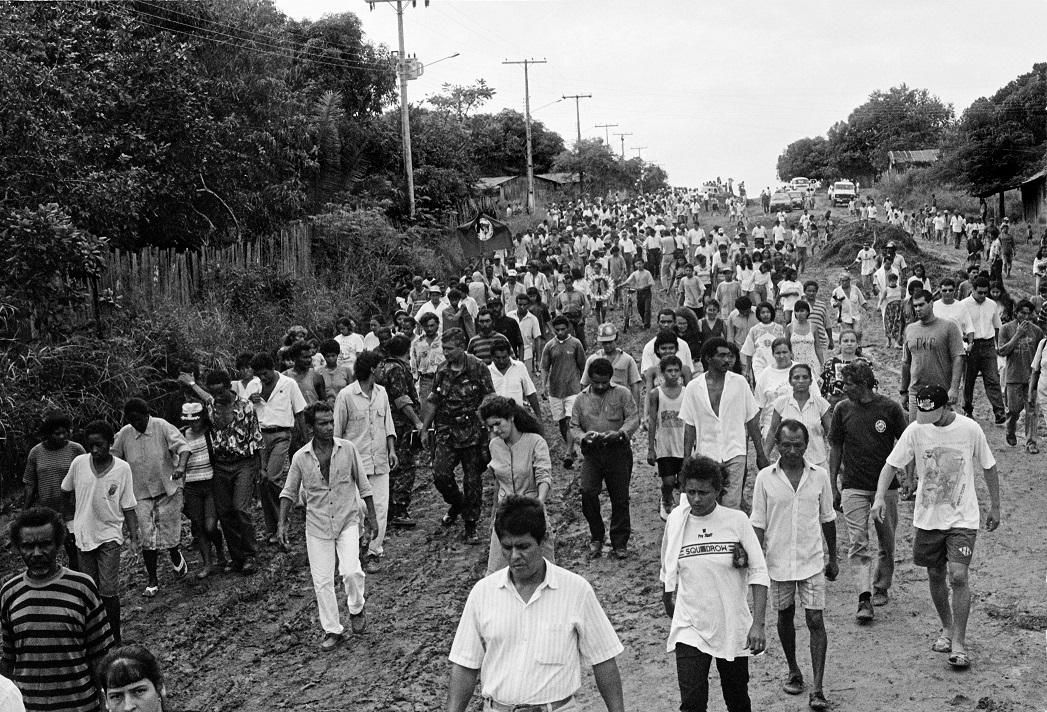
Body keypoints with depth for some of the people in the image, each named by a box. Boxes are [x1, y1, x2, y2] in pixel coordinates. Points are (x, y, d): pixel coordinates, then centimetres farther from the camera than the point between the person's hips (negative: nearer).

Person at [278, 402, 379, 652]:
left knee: (351, 571, -17)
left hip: (348, 521, -1)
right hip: (317, 526, 1)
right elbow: (289, 492, 6)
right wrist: (282, 523, -3)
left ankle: (356, 610, 12)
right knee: (322, 581, 2)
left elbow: (363, 485, 2)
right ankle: (332, 631, 18)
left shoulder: (348, 449, -7)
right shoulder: (300, 458, -6)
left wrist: (372, 516, 4)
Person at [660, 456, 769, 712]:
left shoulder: (737, 521, -8)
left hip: (733, 628, 0)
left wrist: (758, 624, -14)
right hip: (690, 629, 0)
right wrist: (672, 615, 15)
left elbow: (758, 573, -7)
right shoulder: (676, 520, -3)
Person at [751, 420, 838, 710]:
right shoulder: (765, 478, -6)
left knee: (816, 621, -5)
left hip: (812, 561, 0)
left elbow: (827, 519, 8)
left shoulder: (819, 476, -3)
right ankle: (793, 672, 35)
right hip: (778, 562, 1)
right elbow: (758, 523, -1)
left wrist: (833, 558, 13)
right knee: (785, 618, 14)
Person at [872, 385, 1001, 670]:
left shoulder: (970, 429, -9)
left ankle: (959, 644, -2)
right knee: (936, 577, 12)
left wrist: (995, 507, 9)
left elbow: (988, 467, 5)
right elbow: (891, 465, -2)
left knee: (958, 577, -13)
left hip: (962, 518, -2)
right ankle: (947, 629, 35)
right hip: (927, 517, 2)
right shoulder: (916, 430, -6)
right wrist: (880, 496, -18)